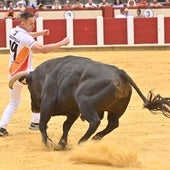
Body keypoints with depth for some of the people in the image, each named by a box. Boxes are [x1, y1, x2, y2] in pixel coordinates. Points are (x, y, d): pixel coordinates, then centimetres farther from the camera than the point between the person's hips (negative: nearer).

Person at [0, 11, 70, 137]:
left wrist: (39, 33, 14)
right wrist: (62, 43, -30)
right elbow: (43, 49, -35)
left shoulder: (14, 31, 0)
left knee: (14, 103, 18)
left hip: (13, 73, 8)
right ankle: (35, 122, 13)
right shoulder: (25, 38, -26)